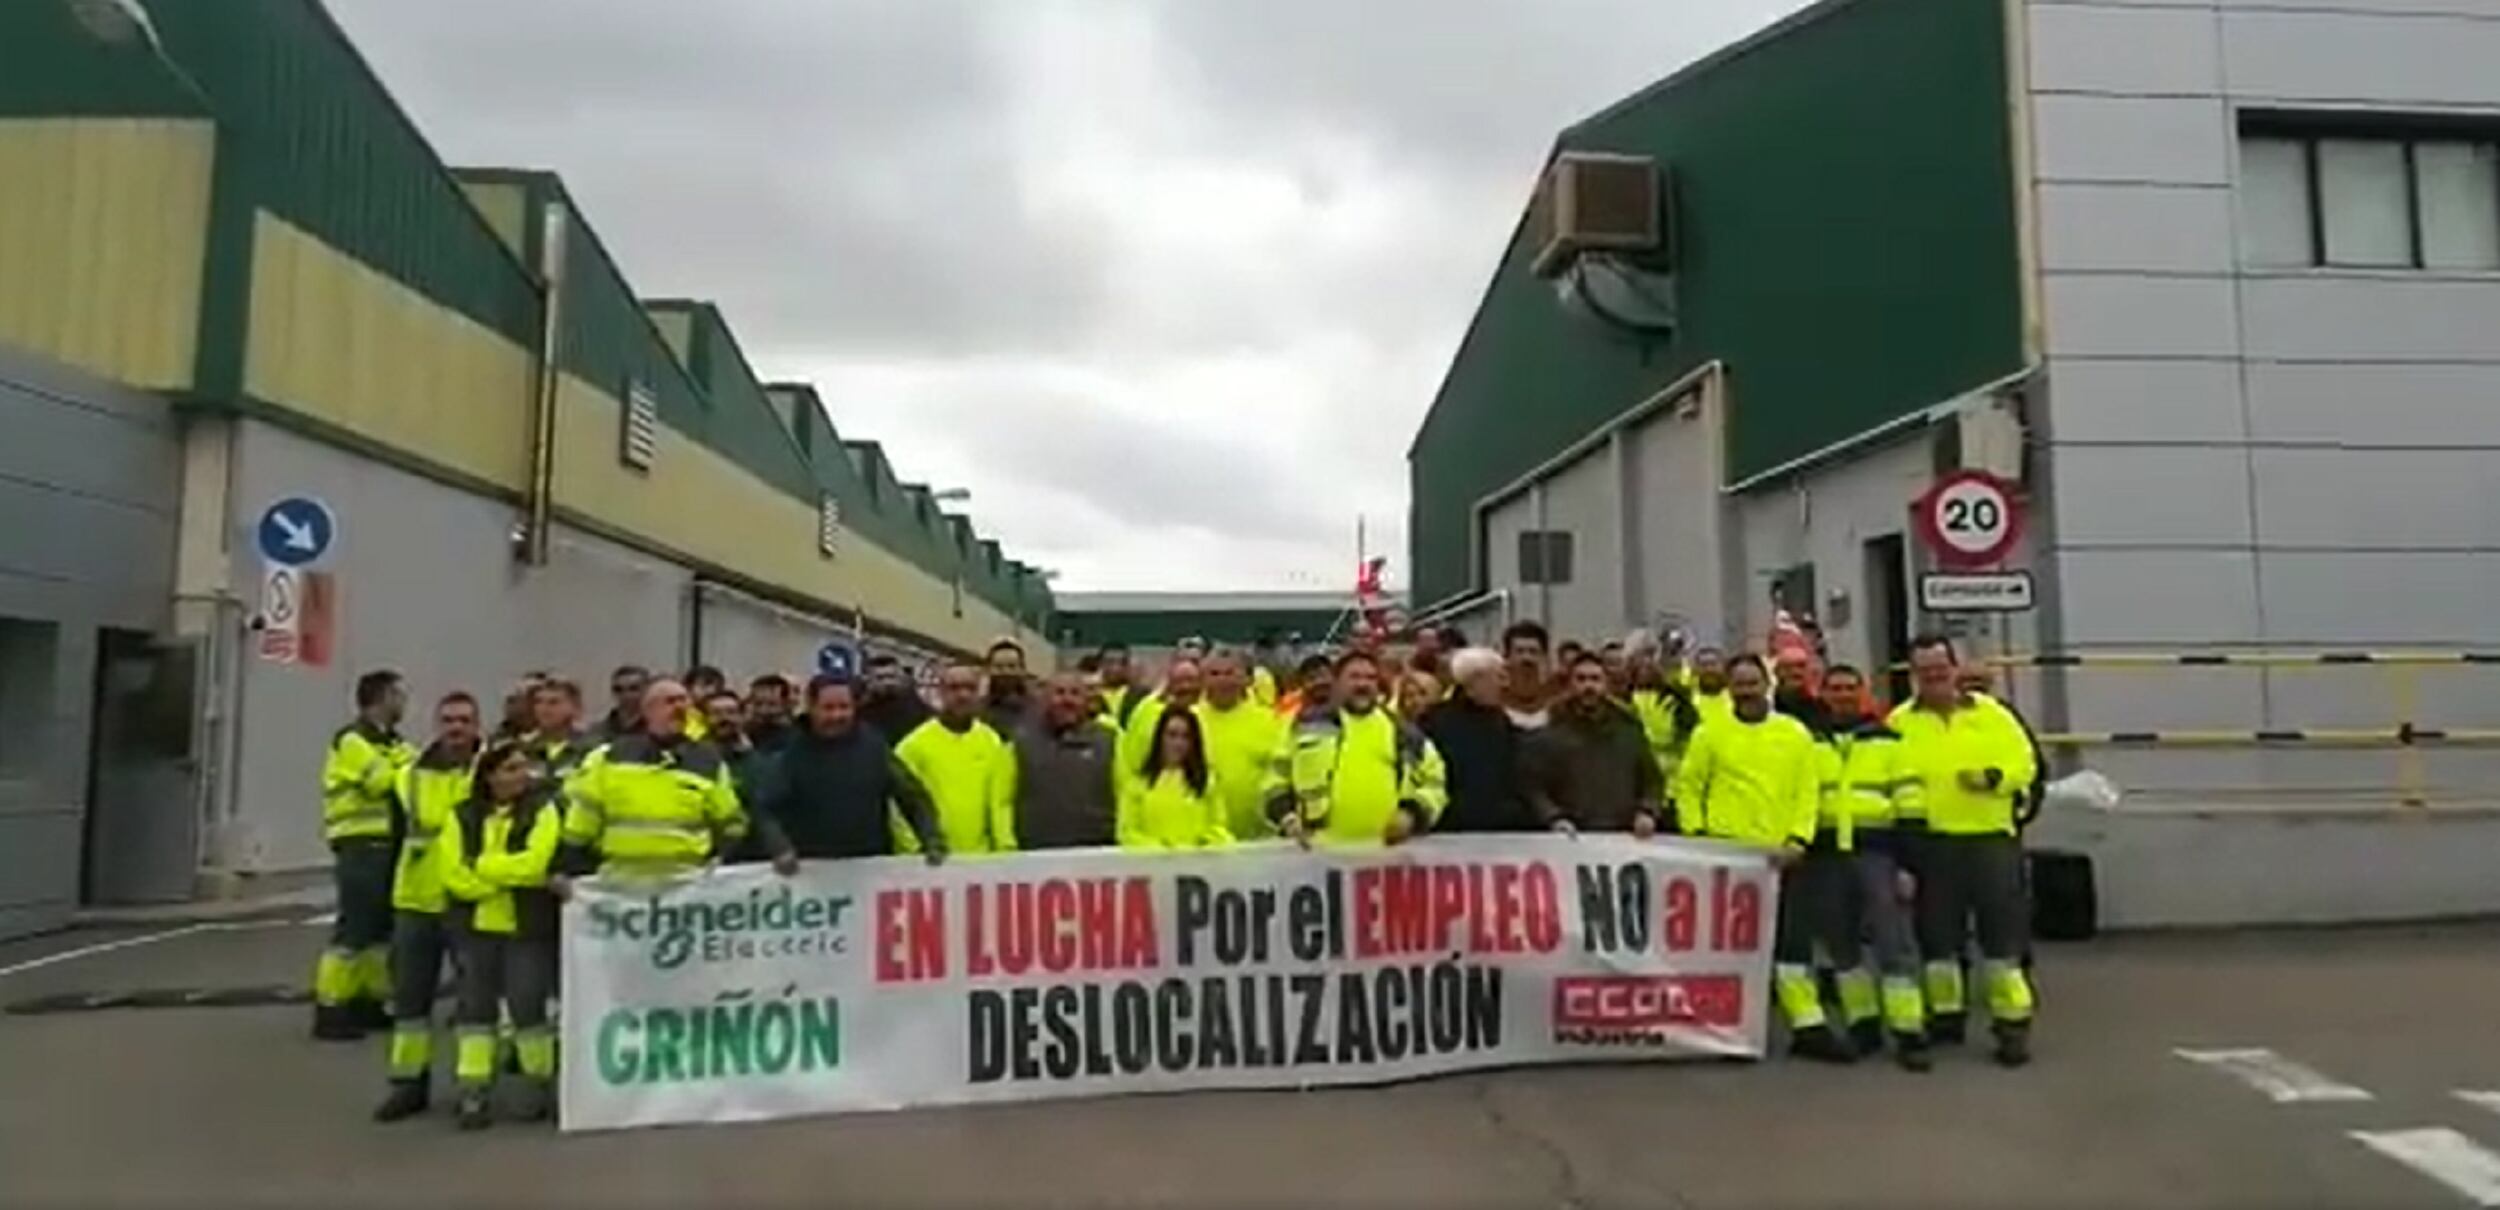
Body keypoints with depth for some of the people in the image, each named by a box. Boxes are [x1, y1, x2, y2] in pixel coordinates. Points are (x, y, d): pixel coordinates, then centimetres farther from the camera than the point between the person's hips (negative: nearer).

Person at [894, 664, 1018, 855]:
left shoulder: (994, 743, 7)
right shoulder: (915, 744, -3)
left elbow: (1002, 803, 7)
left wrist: (1005, 849, -2)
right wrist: (914, 850, -12)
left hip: (981, 856, 3)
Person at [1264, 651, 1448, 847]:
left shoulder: (1402, 732, 11)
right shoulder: (1310, 725, 9)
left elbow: (1433, 780, 16)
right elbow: (1278, 774, 14)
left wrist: (1413, 814, 0)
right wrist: (1286, 815, 0)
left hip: (1386, 848, 1)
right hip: (1321, 846, -1)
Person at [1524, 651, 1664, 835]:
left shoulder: (1629, 729, 16)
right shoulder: (1549, 733, 4)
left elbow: (1651, 779, 19)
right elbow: (1532, 787, -1)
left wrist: (1646, 813, 0)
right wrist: (1554, 818, -16)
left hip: (1625, 837, 3)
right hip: (1572, 839, -3)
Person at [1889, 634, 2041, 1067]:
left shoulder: (1991, 713, 5)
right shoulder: (1900, 721, 1)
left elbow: (2024, 764, 3)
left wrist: (1994, 777, -17)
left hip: (1991, 838, 0)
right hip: (1931, 843, 0)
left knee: (2002, 931, 0)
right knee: (1938, 933, 9)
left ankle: (2013, 1022, 8)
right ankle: (1946, 1014, 24)